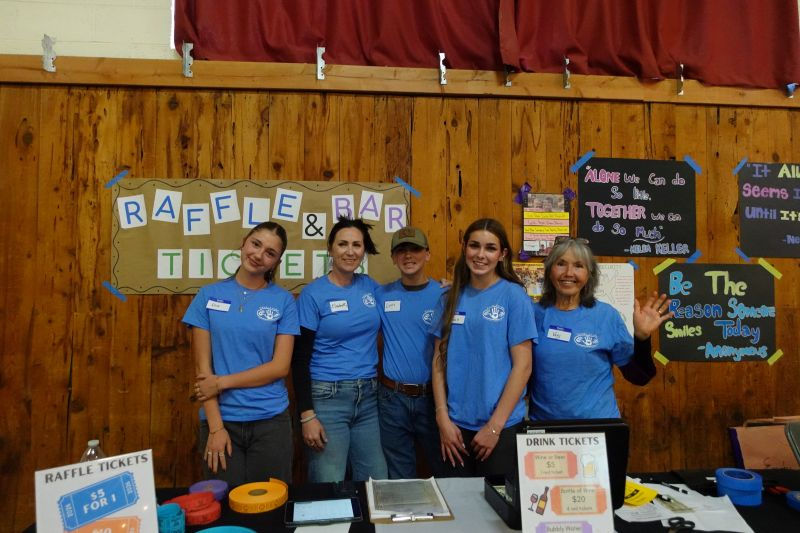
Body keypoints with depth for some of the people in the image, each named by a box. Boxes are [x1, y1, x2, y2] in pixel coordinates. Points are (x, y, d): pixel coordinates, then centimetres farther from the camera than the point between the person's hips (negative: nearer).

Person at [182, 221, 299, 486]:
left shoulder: (283, 301, -2)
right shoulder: (209, 295, 0)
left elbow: (280, 366, -6)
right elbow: (202, 367, -2)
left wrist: (222, 382, -11)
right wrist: (216, 426, -7)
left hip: (271, 421, 0)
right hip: (221, 420, 0)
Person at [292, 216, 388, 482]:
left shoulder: (370, 286, 5)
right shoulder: (313, 294, -7)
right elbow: (300, 360, -7)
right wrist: (307, 415, -12)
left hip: (368, 397, 5)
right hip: (327, 397, -4)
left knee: (377, 484, 13)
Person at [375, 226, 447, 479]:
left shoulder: (443, 295, -4)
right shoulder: (381, 295, 1)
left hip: (433, 396, -1)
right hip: (392, 399, 2)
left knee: (446, 471, 15)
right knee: (399, 478, 17)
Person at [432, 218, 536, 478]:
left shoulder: (514, 296, -8)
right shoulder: (453, 296, 3)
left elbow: (522, 366, -10)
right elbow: (439, 360, 4)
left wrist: (495, 425, -11)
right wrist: (443, 417, -3)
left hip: (502, 425, -3)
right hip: (456, 424, 4)